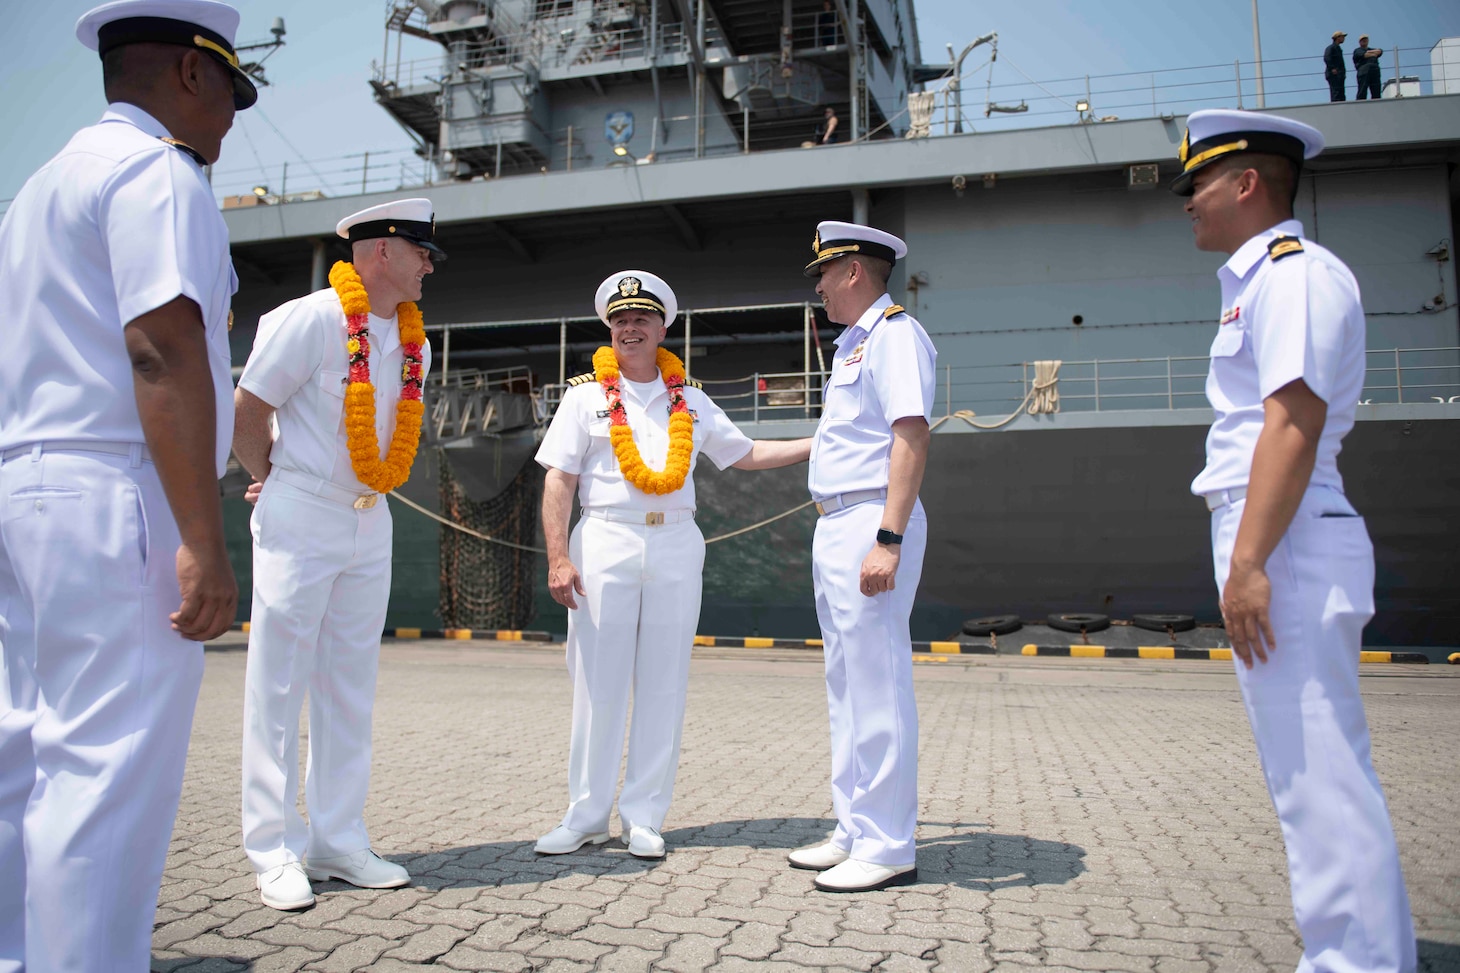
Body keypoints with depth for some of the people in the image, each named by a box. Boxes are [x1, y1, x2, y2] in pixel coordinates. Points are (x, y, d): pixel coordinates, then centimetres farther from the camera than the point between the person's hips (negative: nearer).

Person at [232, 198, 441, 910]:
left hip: (371, 523, 7)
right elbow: (246, 414, -7)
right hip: (300, 518, -6)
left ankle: (337, 840, 19)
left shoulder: (414, 342, 9)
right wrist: (280, 482, 4)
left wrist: (359, 489, 14)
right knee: (279, 685, 0)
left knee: (350, 686, 9)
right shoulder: (310, 319, -12)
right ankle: (274, 851, 10)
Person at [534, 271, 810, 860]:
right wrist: (558, 557, -10)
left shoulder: (690, 400, 16)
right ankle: (586, 816, 11)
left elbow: (746, 454, 21)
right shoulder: (586, 394, 7)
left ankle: (643, 817, 13)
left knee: (664, 684, 3)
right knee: (598, 683, -2)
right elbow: (559, 480, 1)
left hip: (676, 545, 3)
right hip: (606, 541, -2)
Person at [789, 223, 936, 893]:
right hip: (835, 525, 11)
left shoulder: (894, 333, -9)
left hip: (872, 523, -11)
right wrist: (837, 535, 19)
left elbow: (912, 437, -19)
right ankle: (854, 833, 23)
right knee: (847, 689, 13)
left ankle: (888, 848, 3)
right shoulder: (853, 343, 22)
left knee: (878, 689, -6)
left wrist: (888, 540, -26)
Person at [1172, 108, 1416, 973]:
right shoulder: (1263, 280, 21)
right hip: (1274, 542, 11)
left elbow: (1293, 424, -20)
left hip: (1284, 544, -11)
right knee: (1317, 773, 15)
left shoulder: (1292, 271, -9)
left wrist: (1247, 562, -24)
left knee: (1318, 775, -6)